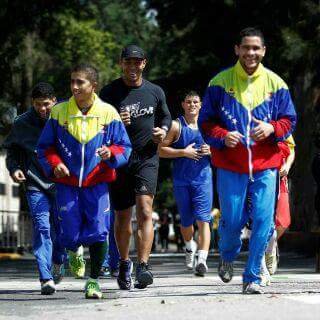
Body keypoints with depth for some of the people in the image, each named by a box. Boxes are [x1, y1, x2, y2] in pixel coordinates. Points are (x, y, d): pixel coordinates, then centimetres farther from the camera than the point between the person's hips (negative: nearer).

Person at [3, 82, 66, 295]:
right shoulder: (22, 124, -2)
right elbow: (11, 149, 13)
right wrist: (14, 168, -4)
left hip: (62, 184, 1)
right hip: (35, 184, -1)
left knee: (61, 228, 9)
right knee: (41, 227, -14)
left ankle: (58, 262, 40)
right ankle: (46, 278, -16)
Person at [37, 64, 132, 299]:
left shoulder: (108, 113, -2)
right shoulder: (59, 112, 0)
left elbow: (125, 147, 3)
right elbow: (45, 147, 8)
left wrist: (112, 153, -19)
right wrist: (54, 164, -10)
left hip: (97, 182, -1)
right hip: (67, 183, 1)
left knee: (98, 231, -10)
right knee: (71, 234, -1)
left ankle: (94, 280, 5)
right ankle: (74, 251, 37)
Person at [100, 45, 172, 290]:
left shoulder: (155, 92, 7)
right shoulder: (110, 92, 1)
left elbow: (166, 117, 22)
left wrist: (164, 130, 0)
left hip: (147, 157, 0)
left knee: (145, 211, -16)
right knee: (122, 217, 9)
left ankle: (143, 267, -22)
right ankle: (124, 264, 29)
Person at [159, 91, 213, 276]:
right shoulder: (176, 126, 1)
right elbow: (161, 150, -4)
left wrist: (212, 150, -2)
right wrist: (183, 152, -14)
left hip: (203, 179, 0)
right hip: (181, 180, 0)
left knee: (203, 219, -13)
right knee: (186, 221, 12)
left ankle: (202, 259, -20)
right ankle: (190, 247, 42)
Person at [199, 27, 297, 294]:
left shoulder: (275, 83, 5)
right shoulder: (220, 83, 1)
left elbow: (289, 120, 10)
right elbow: (206, 122, 4)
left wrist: (272, 128, -10)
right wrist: (222, 136, -15)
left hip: (265, 164, 1)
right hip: (231, 165, -1)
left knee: (263, 221, -5)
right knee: (232, 221, 1)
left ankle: (252, 277, 8)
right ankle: (227, 257, 35)